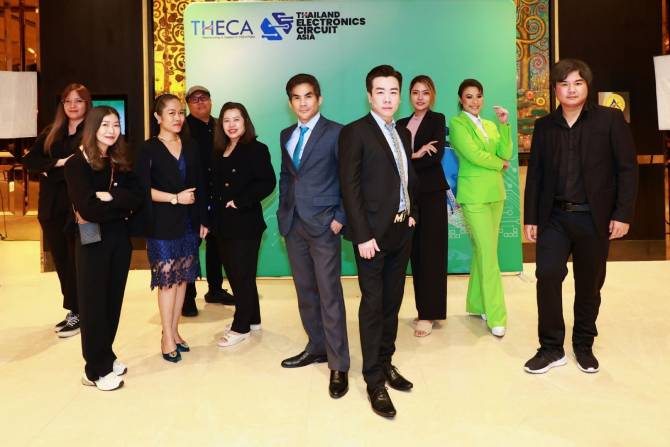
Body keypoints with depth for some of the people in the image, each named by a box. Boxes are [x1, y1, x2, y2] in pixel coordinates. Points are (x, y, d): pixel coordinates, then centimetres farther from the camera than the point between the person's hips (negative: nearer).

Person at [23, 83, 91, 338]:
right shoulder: (51, 133, 14)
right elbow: (29, 161, 4)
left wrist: (49, 172, -11)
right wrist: (58, 163, -12)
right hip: (52, 208, 6)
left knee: (78, 260, 1)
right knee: (61, 260, 10)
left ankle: (79, 312, 13)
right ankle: (74, 310, 22)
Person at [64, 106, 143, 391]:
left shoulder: (121, 162, 9)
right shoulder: (77, 163, -7)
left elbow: (137, 198, -4)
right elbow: (87, 208, -19)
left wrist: (108, 197, -17)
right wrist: (121, 204, -10)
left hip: (120, 238, 5)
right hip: (92, 241, -5)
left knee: (114, 299, 11)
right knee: (94, 303, 3)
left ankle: (106, 356, 27)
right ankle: (96, 369, 12)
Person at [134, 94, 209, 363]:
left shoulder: (190, 146, 10)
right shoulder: (149, 149, -3)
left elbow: (199, 185, 11)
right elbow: (143, 189, -9)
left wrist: (203, 219, 9)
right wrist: (175, 198, -15)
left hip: (188, 222, 5)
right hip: (161, 223, -4)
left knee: (182, 277, 8)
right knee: (167, 278, -1)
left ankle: (174, 331, 21)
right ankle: (167, 338, 9)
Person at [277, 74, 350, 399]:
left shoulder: (335, 133, -5)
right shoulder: (286, 135, 14)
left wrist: (340, 218, -11)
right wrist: (283, 212, 12)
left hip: (323, 224, -6)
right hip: (293, 224, 6)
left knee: (329, 294, -4)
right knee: (305, 291, 13)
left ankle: (338, 366, 5)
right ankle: (317, 347, 29)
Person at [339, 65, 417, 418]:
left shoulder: (403, 134, 14)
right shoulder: (354, 132, -8)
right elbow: (350, 187, -13)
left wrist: (411, 213, 6)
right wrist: (363, 235, -17)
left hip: (402, 230, 7)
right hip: (373, 232, -7)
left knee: (392, 301, 14)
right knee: (373, 304, 1)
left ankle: (386, 362, 30)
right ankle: (374, 380, 13)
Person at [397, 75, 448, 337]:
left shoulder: (437, 119, 3)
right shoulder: (401, 124, 15)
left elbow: (437, 155, -12)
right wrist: (416, 155, -13)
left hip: (431, 193, -4)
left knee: (431, 252, -2)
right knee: (415, 252, 6)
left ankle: (428, 314, 4)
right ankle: (423, 308, 16)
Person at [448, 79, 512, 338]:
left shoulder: (490, 125, 16)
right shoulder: (457, 123, -4)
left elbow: (506, 154, 5)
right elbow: (473, 154, -14)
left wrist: (504, 125, -3)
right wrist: (499, 164, -1)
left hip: (495, 193, 7)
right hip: (474, 195, -7)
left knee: (482, 251, 12)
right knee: (489, 255, -7)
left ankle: (476, 304, 24)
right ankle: (496, 317, 1)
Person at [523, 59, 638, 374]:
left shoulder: (610, 119, 0)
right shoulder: (544, 126, 8)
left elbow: (627, 169, -2)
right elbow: (535, 174, 8)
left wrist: (623, 214, -10)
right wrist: (530, 217, 4)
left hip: (594, 218, -1)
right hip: (554, 217, 2)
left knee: (589, 284, 9)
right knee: (547, 276, -9)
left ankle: (584, 345, 28)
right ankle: (551, 348, 5)